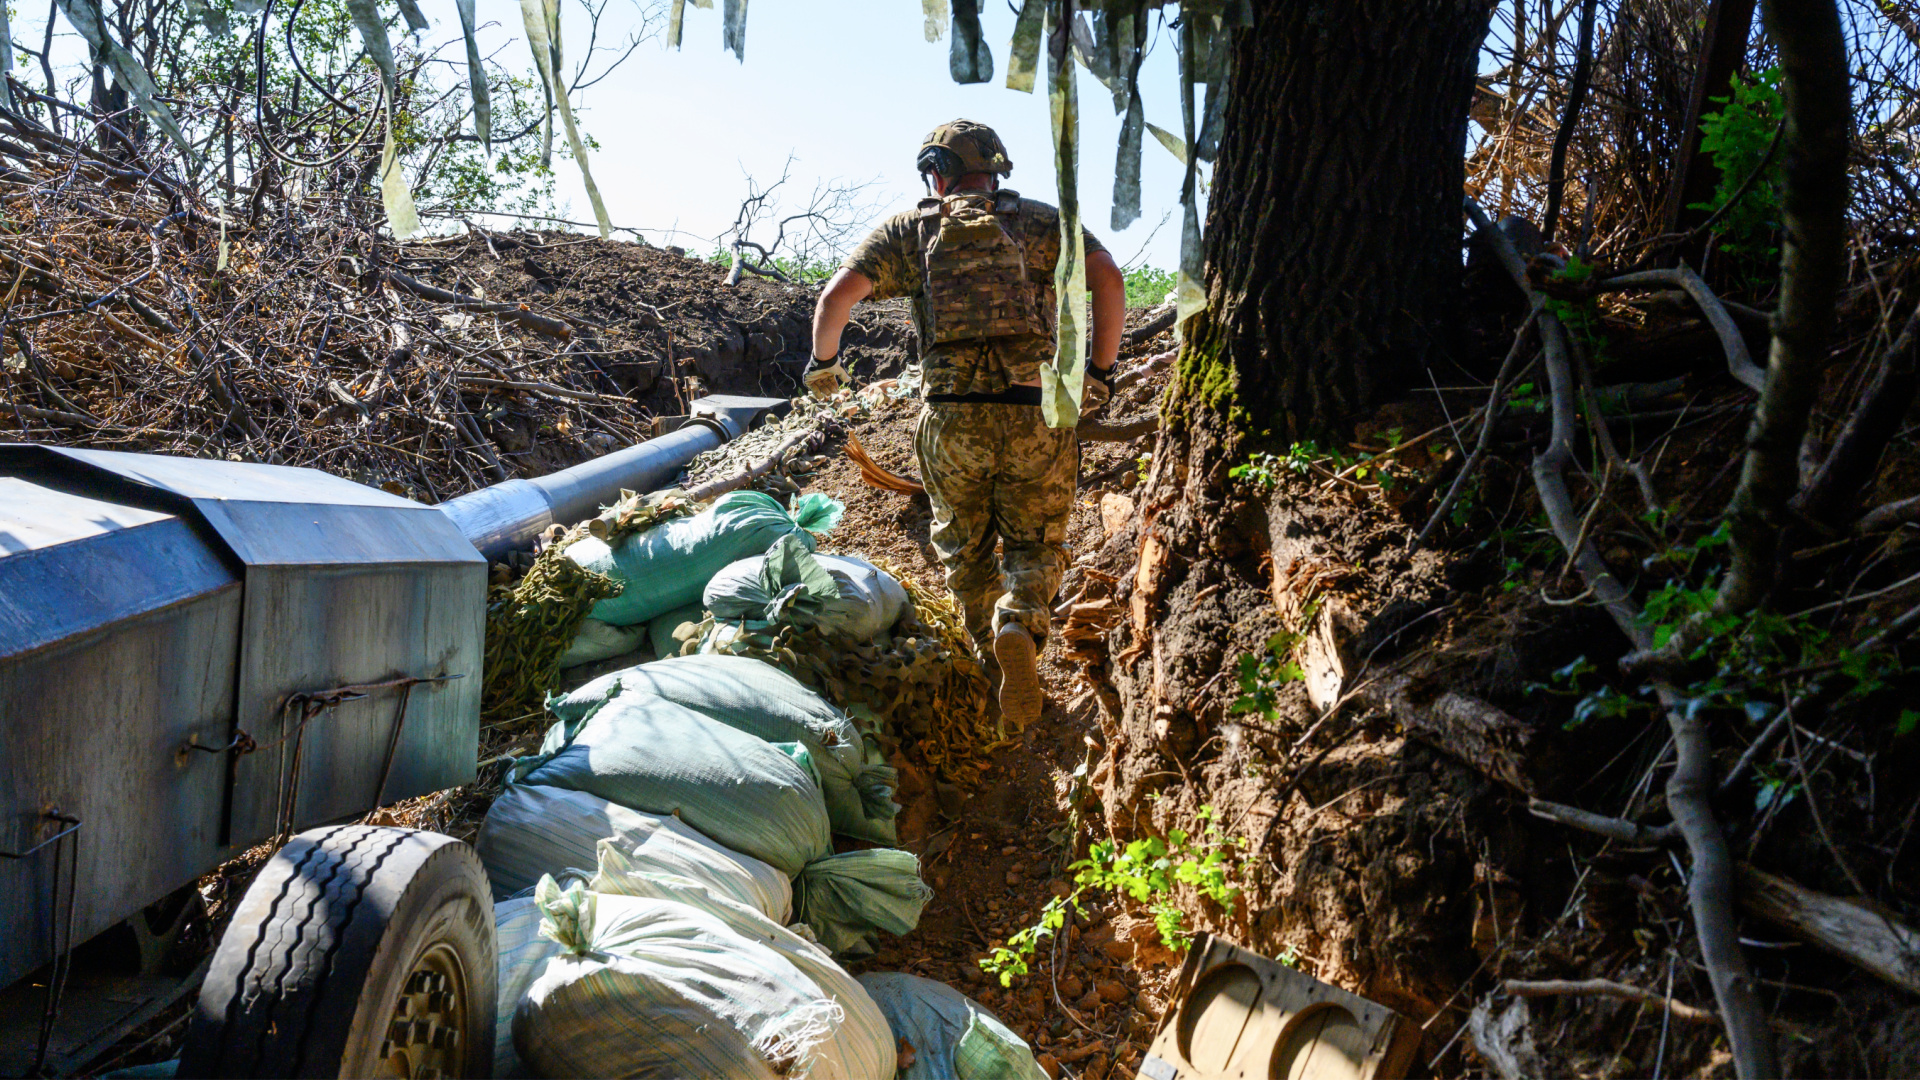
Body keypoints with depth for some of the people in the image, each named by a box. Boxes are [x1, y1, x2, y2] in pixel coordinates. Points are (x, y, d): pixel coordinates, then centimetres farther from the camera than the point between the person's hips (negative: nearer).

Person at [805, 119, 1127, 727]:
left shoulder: (910, 230, 11)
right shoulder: (1040, 221, 12)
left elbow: (837, 295, 0)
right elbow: (1109, 279, -3)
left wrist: (823, 364, 17)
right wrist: (1100, 370, 4)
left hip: (952, 417, 0)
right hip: (1036, 416, 0)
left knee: (965, 548, 20)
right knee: (1035, 544, 12)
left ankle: (993, 659, 14)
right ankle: (1021, 623, -17)